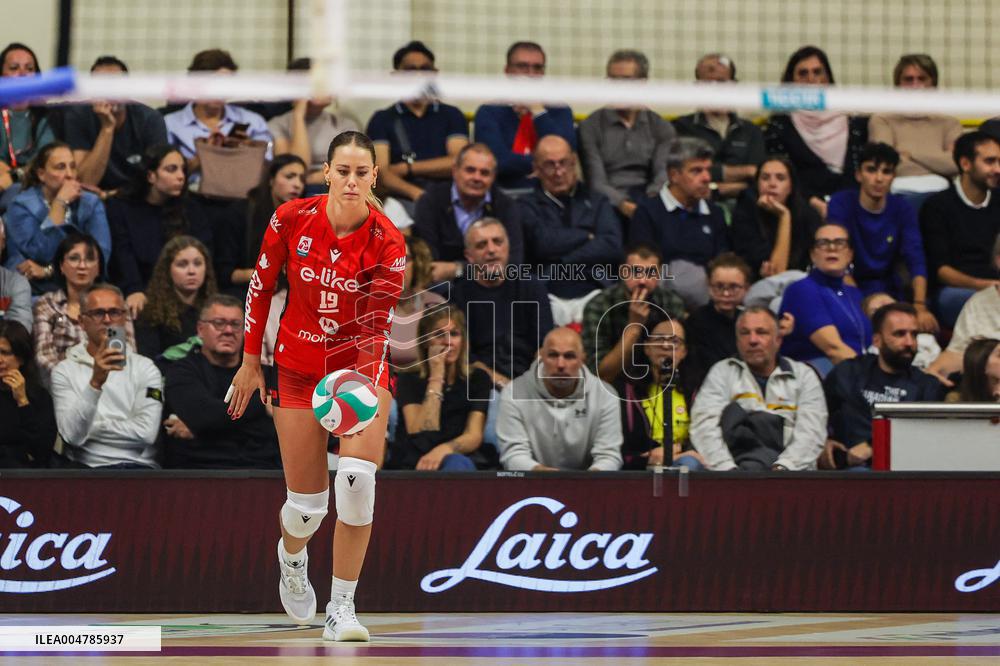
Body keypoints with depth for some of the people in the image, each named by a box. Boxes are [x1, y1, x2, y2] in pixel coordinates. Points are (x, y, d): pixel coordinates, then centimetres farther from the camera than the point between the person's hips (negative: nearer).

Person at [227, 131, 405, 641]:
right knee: (307, 504, 0)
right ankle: (291, 558, 40)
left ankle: (341, 609, -10)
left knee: (357, 480, -24)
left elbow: (377, 323, -23)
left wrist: (365, 387, -39)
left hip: (361, 366, -1)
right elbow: (261, 286, 2)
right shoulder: (291, 219, -13)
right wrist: (250, 361, 6)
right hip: (300, 365, 1)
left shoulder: (386, 242, -18)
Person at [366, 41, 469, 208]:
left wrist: (406, 168, 0)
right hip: (402, 200, -1)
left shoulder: (451, 115, 19)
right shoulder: (382, 120, 15)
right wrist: (416, 193, -19)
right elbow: (380, 173, 0)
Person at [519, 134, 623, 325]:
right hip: (549, 296, -2)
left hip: (592, 293, 2)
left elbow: (613, 247, 3)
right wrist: (588, 236, 6)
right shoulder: (527, 206, 14)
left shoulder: (596, 201, 20)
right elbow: (543, 243, -5)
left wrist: (561, 262, -3)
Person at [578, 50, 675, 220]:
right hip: (610, 204, -1)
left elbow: (663, 176, 1)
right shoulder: (590, 127, 8)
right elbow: (596, 182, -3)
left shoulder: (662, 129, 15)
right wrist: (621, 204, -25)